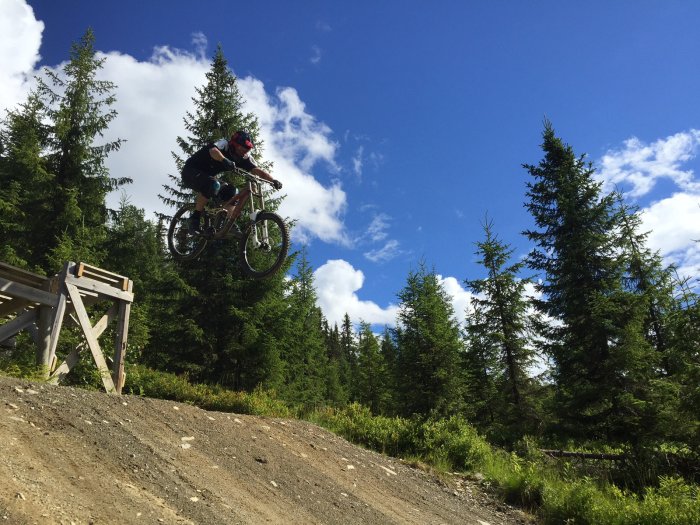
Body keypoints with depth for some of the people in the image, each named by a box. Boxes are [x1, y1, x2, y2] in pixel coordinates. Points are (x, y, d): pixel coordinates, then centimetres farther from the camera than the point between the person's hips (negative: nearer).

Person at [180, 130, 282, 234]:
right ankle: (194, 218, -24)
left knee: (232, 192, -10)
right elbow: (213, 150, -44)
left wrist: (273, 180, -33)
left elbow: (257, 170, -16)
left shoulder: (244, 158, -4)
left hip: (207, 176, 7)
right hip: (191, 171, -7)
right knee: (213, 184, -34)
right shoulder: (224, 144, -22)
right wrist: (224, 160, -66)